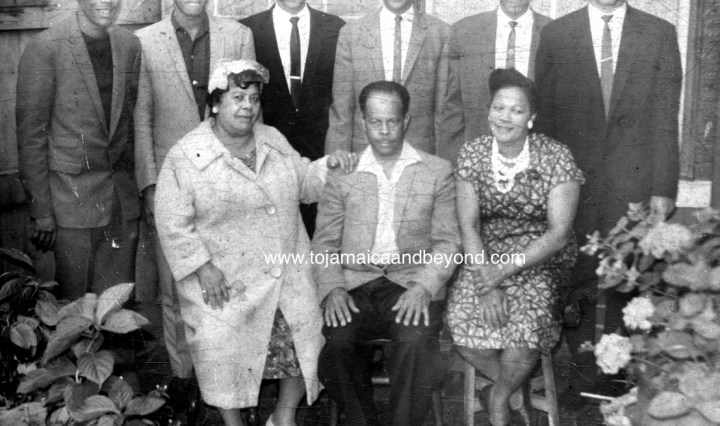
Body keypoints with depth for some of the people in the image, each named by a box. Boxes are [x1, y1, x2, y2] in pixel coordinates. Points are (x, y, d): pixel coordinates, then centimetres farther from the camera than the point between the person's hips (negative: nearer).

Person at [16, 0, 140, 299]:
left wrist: (129, 183, 11)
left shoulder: (129, 45, 6)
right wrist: (41, 212, -9)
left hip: (122, 198, 4)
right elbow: (30, 134, -8)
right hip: (72, 194, -4)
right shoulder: (44, 48, -10)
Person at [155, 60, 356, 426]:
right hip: (223, 282, -4)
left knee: (305, 346, -3)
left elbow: (302, 184, 20)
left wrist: (327, 165, 2)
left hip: (288, 275, 4)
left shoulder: (273, 140, 9)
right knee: (222, 355, -13)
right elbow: (173, 223, -9)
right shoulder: (185, 157, -8)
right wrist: (202, 267, -16)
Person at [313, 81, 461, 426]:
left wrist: (423, 287, -13)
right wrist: (332, 288, -9)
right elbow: (325, 242, 9)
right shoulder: (342, 174, 11)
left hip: (412, 283, -1)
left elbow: (447, 241, 4)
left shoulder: (438, 172, 9)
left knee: (415, 345, -31)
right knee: (334, 343, -27)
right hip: (355, 282, 1)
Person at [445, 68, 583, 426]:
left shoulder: (556, 157, -10)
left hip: (541, 259, -2)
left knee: (524, 324, -28)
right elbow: (468, 225, -5)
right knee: (461, 319, -24)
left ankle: (499, 397, 5)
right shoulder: (472, 154, -2)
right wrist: (487, 283, -19)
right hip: (484, 254, 2)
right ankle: (512, 386, 6)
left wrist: (501, 273, -21)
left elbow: (559, 233, -12)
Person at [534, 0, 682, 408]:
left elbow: (665, 118, 2)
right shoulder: (556, 34, 6)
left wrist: (664, 187, -4)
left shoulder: (660, 33, 5)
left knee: (627, 283, 5)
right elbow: (545, 115, 6)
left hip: (634, 183, 0)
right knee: (577, 283, 5)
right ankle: (583, 372, 20)